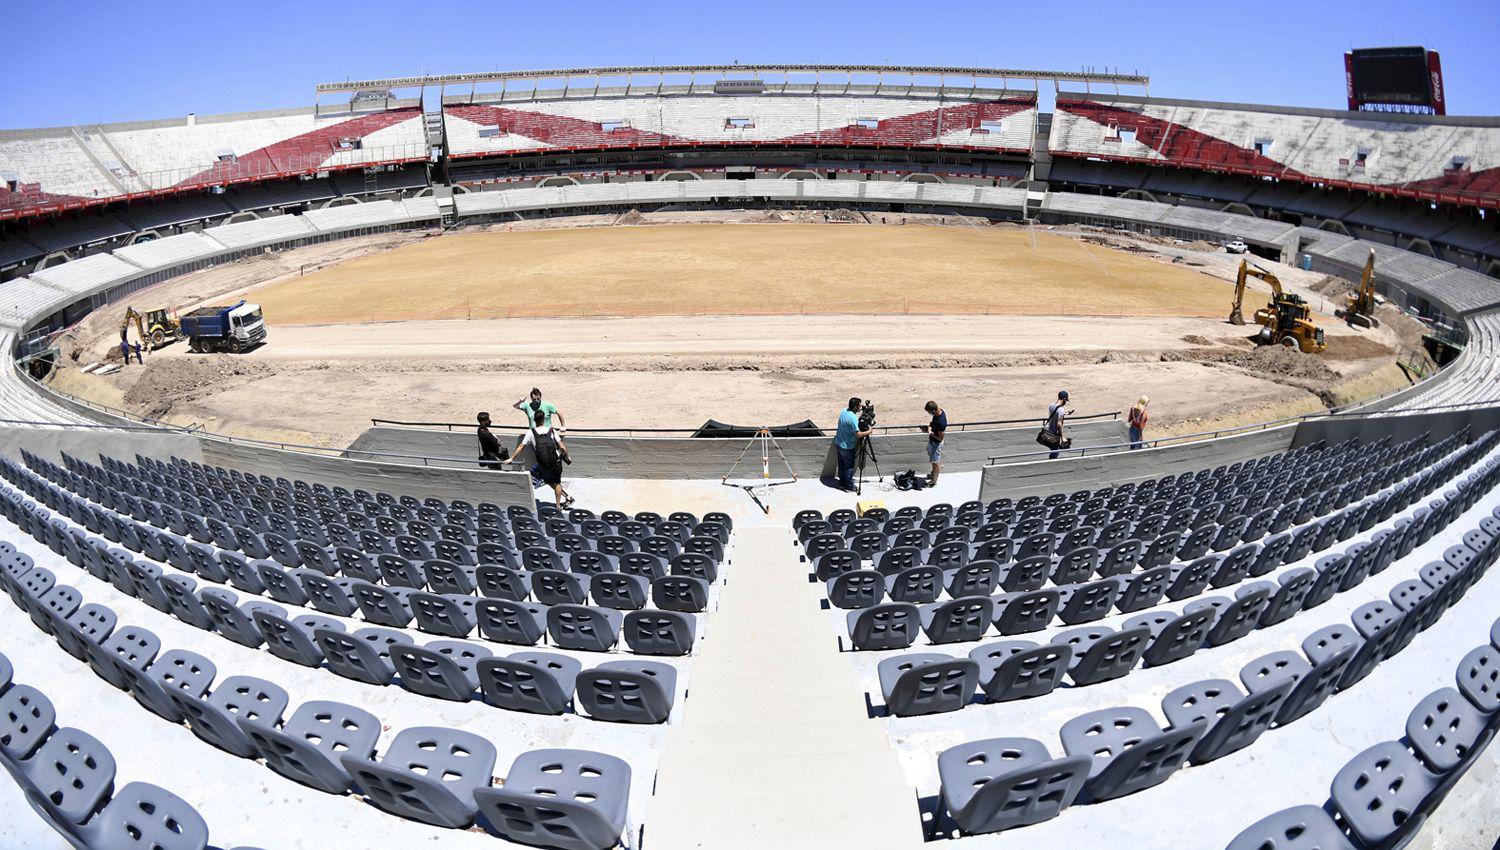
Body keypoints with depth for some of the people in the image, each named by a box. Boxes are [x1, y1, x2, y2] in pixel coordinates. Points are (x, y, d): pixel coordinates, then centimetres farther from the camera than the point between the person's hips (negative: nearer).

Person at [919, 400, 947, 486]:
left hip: (936, 443, -9)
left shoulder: (941, 422, -39)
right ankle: (933, 473, 51)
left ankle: (934, 481, 30)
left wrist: (929, 432, -25)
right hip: (932, 440, 9)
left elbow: (940, 438, -28)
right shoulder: (940, 411, -12)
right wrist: (930, 424, -6)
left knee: (935, 462, 12)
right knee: (934, 460, 29)